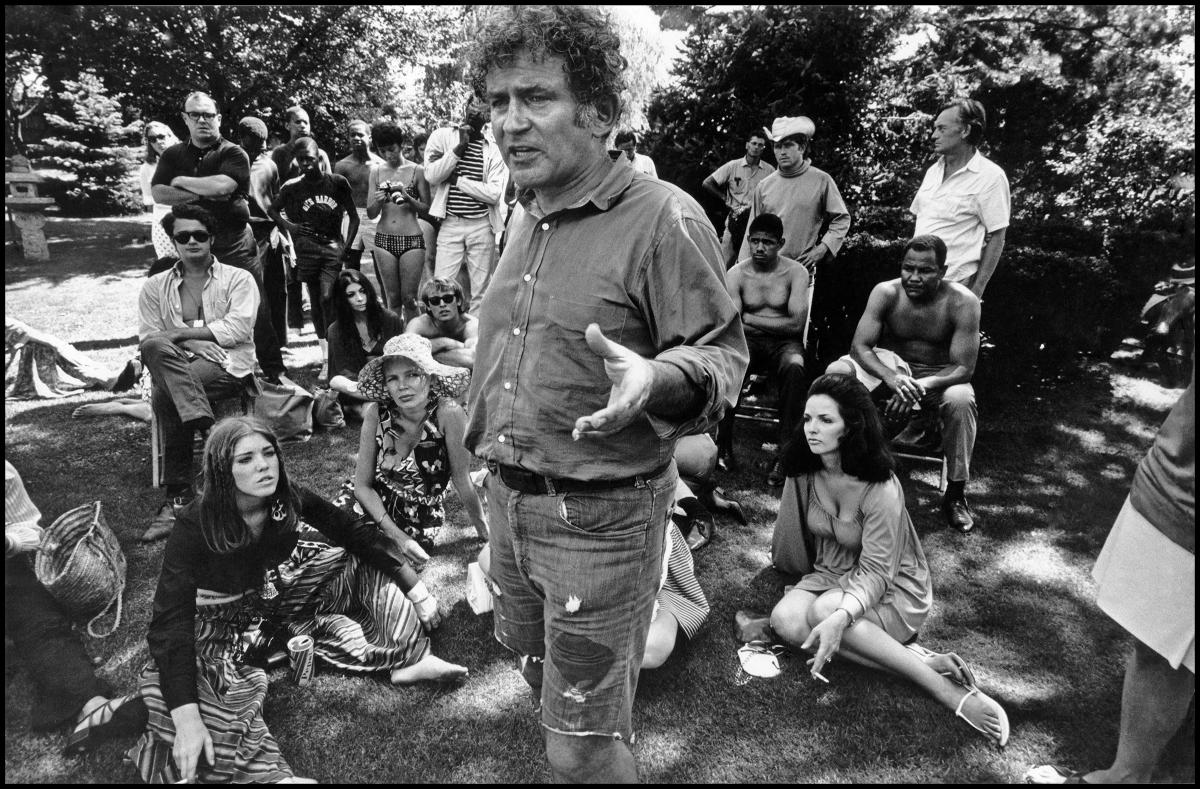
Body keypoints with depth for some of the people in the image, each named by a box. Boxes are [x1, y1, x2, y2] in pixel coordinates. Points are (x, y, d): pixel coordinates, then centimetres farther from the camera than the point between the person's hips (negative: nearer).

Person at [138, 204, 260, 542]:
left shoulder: (238, 279, 9)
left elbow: (239, 327, -7)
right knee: (155, 348, -32)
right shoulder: (155, 287, 18)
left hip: (228, 366, -3)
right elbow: (147, 339, 7)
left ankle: (179, 498, -25)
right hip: (176, 364, 3)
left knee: (165, 396, -30)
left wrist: (182, 332, -11)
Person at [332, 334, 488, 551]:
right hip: (371, 504, 1)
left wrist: (485, 533, -8)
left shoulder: (448, 413, -24)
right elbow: (363, 485, -8)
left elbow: (463, 482, -15)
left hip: (419, 520, -1)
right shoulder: (376, 413, -16)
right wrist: (397, 534, -16)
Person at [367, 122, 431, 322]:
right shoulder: (376, 173, 8)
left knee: (409, 298, -3)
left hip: (411, 239, -3)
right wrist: (378, 201, -14)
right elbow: (370, 214, 7)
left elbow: (427, 207, 1)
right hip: (384, 239, 3)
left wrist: (407, 198, -16)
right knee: (392, 298, 6)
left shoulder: (417, 171, -1)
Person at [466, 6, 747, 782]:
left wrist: (657, 380, -37)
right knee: (543, 676, 28)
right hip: (508, 500, 8)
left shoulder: (664, 218, -17)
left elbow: (725, 354, -16)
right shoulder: (524, 217, 8)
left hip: (603, 516, -8)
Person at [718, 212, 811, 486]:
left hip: (784, 341, -1)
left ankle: (785, 453, -28)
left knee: (794, 367, -35)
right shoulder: (736, 274, 0)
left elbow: (796, 323, -13)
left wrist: (748, 318, -11)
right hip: (747, 341, 1)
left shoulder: (796, 272, -3)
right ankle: (724, 444, -19)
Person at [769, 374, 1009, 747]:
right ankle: (924, 662, -24)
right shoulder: (804, 472, -9)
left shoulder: (881, 490, -25)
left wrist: (840, 617, -41)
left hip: (891, 588, -5)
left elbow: (875, 573, -26)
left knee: (823, 612, -35)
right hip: (830, 575, 6)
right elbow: (792, 535, 6)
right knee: (785, 619, -26)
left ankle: (944, 688, -26)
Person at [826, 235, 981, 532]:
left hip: (940, 377, -1)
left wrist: (921, 386, -40)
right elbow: (860, 346, -18)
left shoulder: (962, 303, -20)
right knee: (837, 372, -25)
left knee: (961, 400, -37)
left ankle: (955, 494, -16)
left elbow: (964, 367, -22)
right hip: (891, 366, 2)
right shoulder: (886, 293, -14)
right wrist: (892, 378, -38)